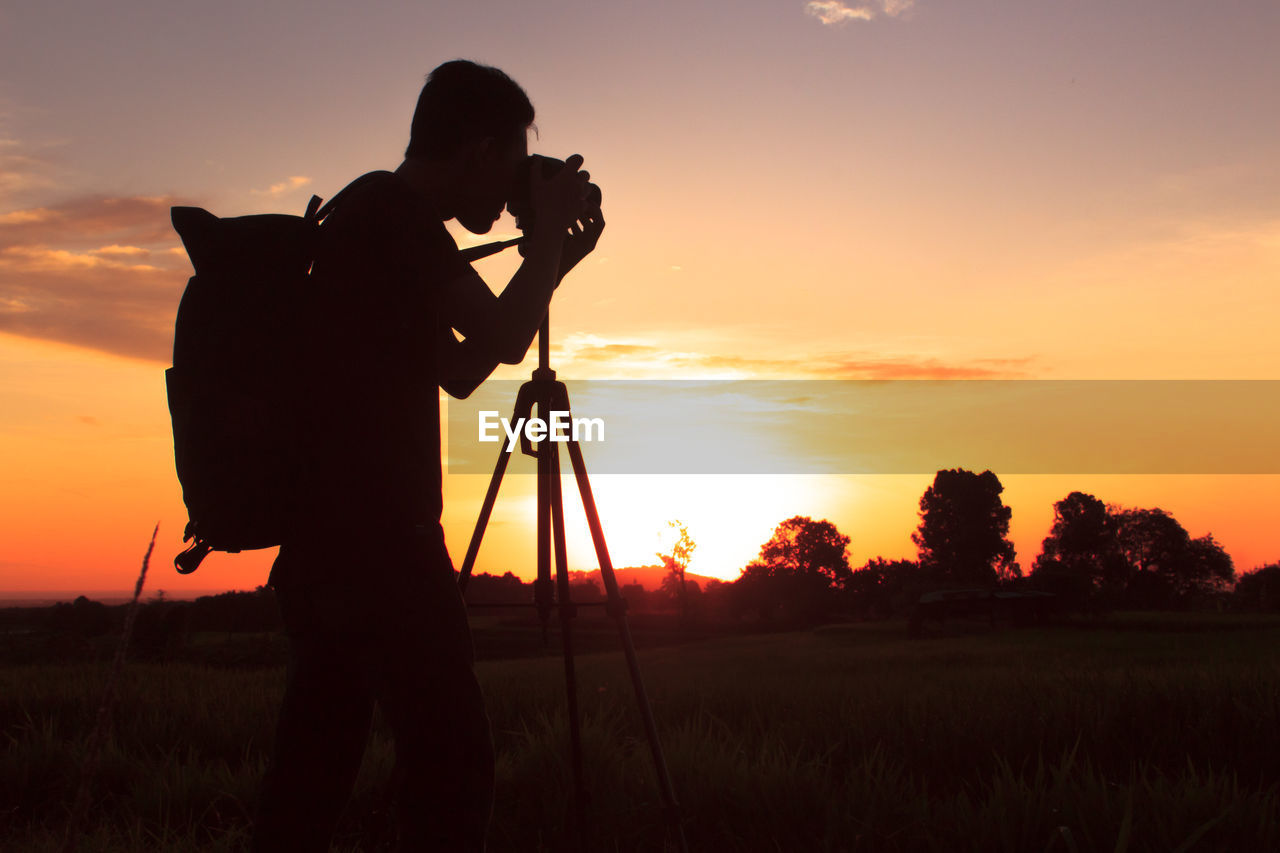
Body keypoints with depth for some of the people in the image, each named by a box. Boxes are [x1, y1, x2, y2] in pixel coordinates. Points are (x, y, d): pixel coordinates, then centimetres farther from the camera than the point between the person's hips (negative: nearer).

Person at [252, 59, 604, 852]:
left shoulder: (376, 219, 20)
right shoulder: (391, 212, -9)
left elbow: (460, 370, 24)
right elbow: (505, 337, -14)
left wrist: (551, 263, 22)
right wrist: (550, 229, 2)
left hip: (327, 546, 10)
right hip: (375, 541, -10)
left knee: (313, 774, 12)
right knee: (452, 763, -7)